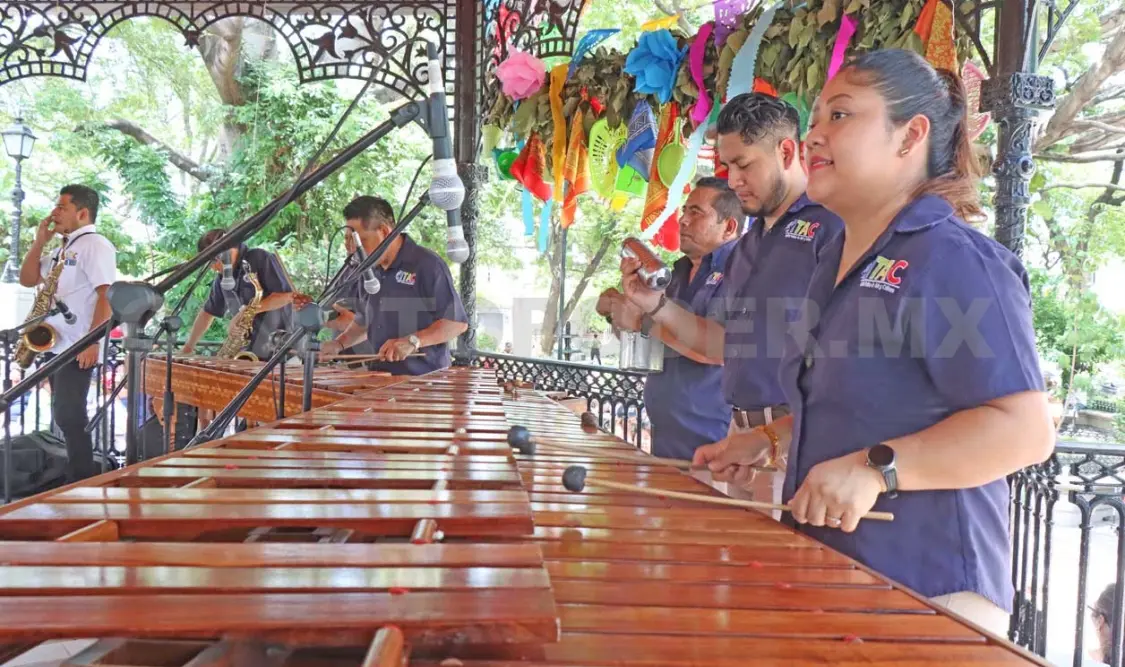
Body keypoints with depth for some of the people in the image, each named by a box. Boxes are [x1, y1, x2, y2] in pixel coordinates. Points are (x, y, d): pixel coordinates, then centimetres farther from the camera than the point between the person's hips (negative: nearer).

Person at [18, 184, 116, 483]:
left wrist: (92, 341, -25)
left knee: (68, 416, -10)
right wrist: (40, 241, 10)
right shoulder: (63, 249, 19)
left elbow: (107, 295, -19)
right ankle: (74, 477, 20)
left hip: (78, 348, -9)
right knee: (65, 416, 12)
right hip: (54, 345, 9)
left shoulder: (95, 245, -10)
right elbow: (27, 279, 19)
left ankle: (83, 483, -3)